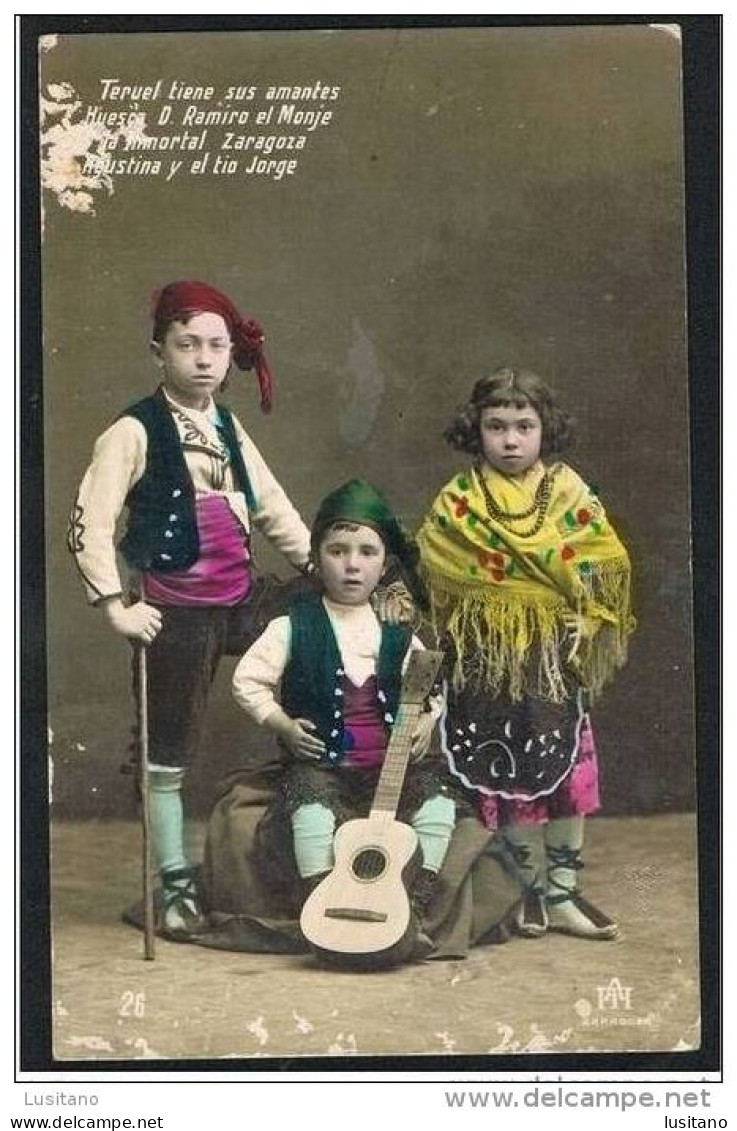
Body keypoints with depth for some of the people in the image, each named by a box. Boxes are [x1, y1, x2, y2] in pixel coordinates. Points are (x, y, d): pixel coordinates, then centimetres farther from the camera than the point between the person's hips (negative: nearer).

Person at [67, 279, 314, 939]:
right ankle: (177, 886, 18)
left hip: (241, 600, 6)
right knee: (169, 753, 2)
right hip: (175, 611, -6)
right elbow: (89, 525, -16)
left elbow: (272, 508, 16)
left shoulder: (228, 429, 11)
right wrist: (115, 606, -18)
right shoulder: (136, 432, -9)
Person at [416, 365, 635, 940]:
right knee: (510, 773, 4)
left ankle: (564, 892, 15)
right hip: (489, 661, -1)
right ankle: (533, 888, 19)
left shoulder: (571, 495, 3)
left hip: (555, 656, 1)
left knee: (567, 764, 2)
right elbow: (427, 575, 5)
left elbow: (606, 569, 3)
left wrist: (583, 623, -7)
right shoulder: (456, 505, 1)